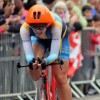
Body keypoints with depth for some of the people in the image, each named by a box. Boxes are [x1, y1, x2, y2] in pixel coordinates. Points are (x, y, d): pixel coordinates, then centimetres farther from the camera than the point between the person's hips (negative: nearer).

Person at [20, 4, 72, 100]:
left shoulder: (55, 24, -43)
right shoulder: (25, 28, -37)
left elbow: (54, 54, -40)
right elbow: (28, 54, -36)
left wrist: (46, 61, -60)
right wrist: (32, 61, -58)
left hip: (59, 38, -2)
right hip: (38, 39, 2)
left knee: (61, 78, -5)